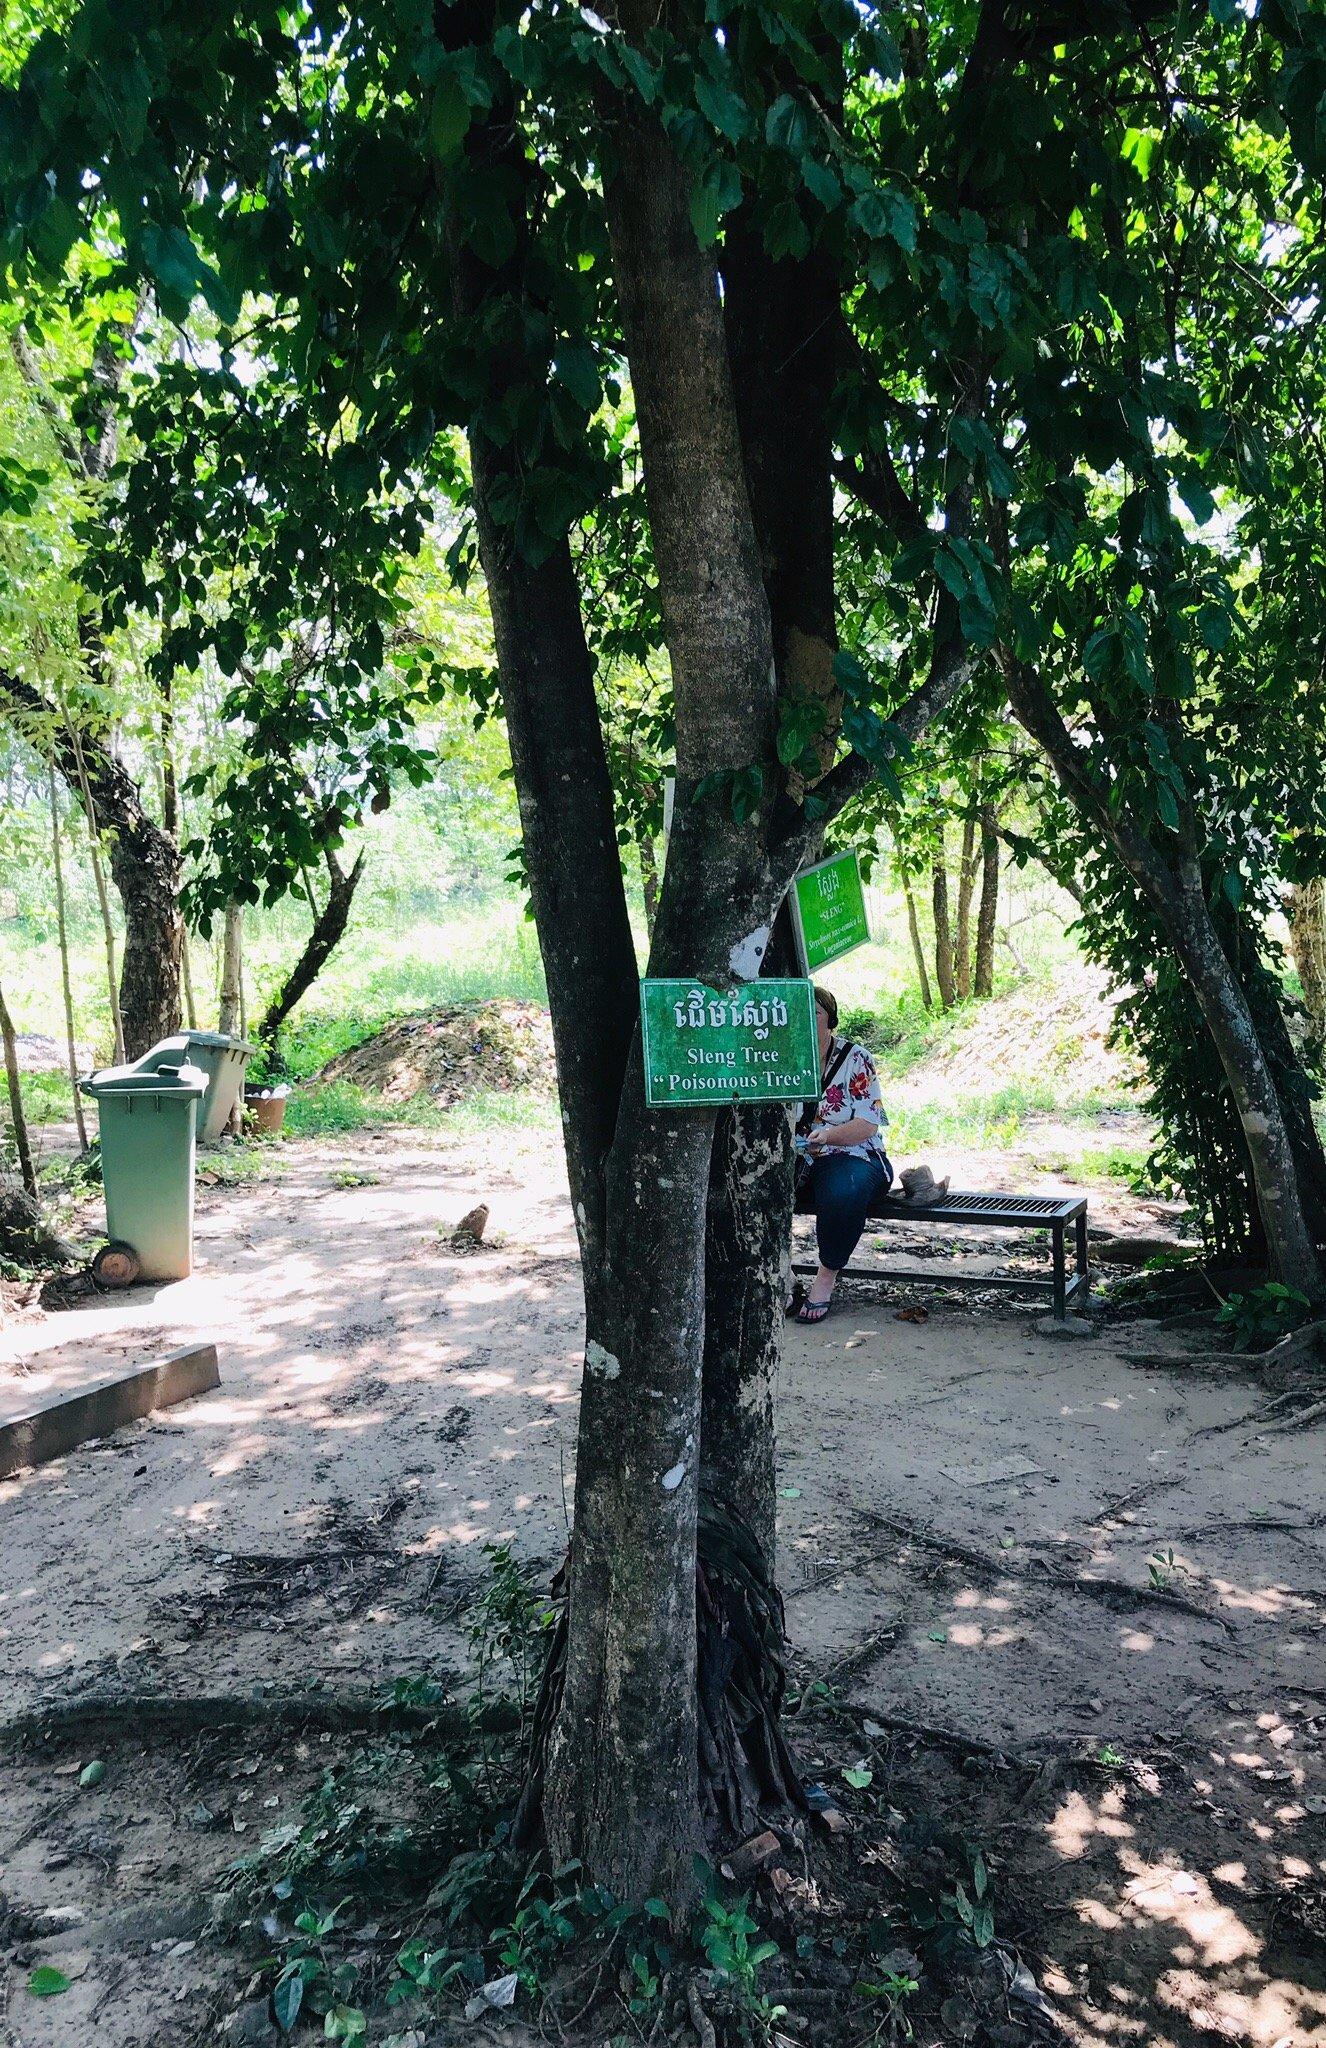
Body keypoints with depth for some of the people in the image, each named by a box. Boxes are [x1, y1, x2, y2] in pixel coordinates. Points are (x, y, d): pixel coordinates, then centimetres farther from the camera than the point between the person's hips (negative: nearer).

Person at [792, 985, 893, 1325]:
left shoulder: (855, 1058, -1)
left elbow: (869, 1124, -7)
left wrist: (828, 1135, -26)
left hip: (850, 1154, -3)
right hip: (792, 1157, 3)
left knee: (843, 1193, -38)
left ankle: (827, 1276, -14)